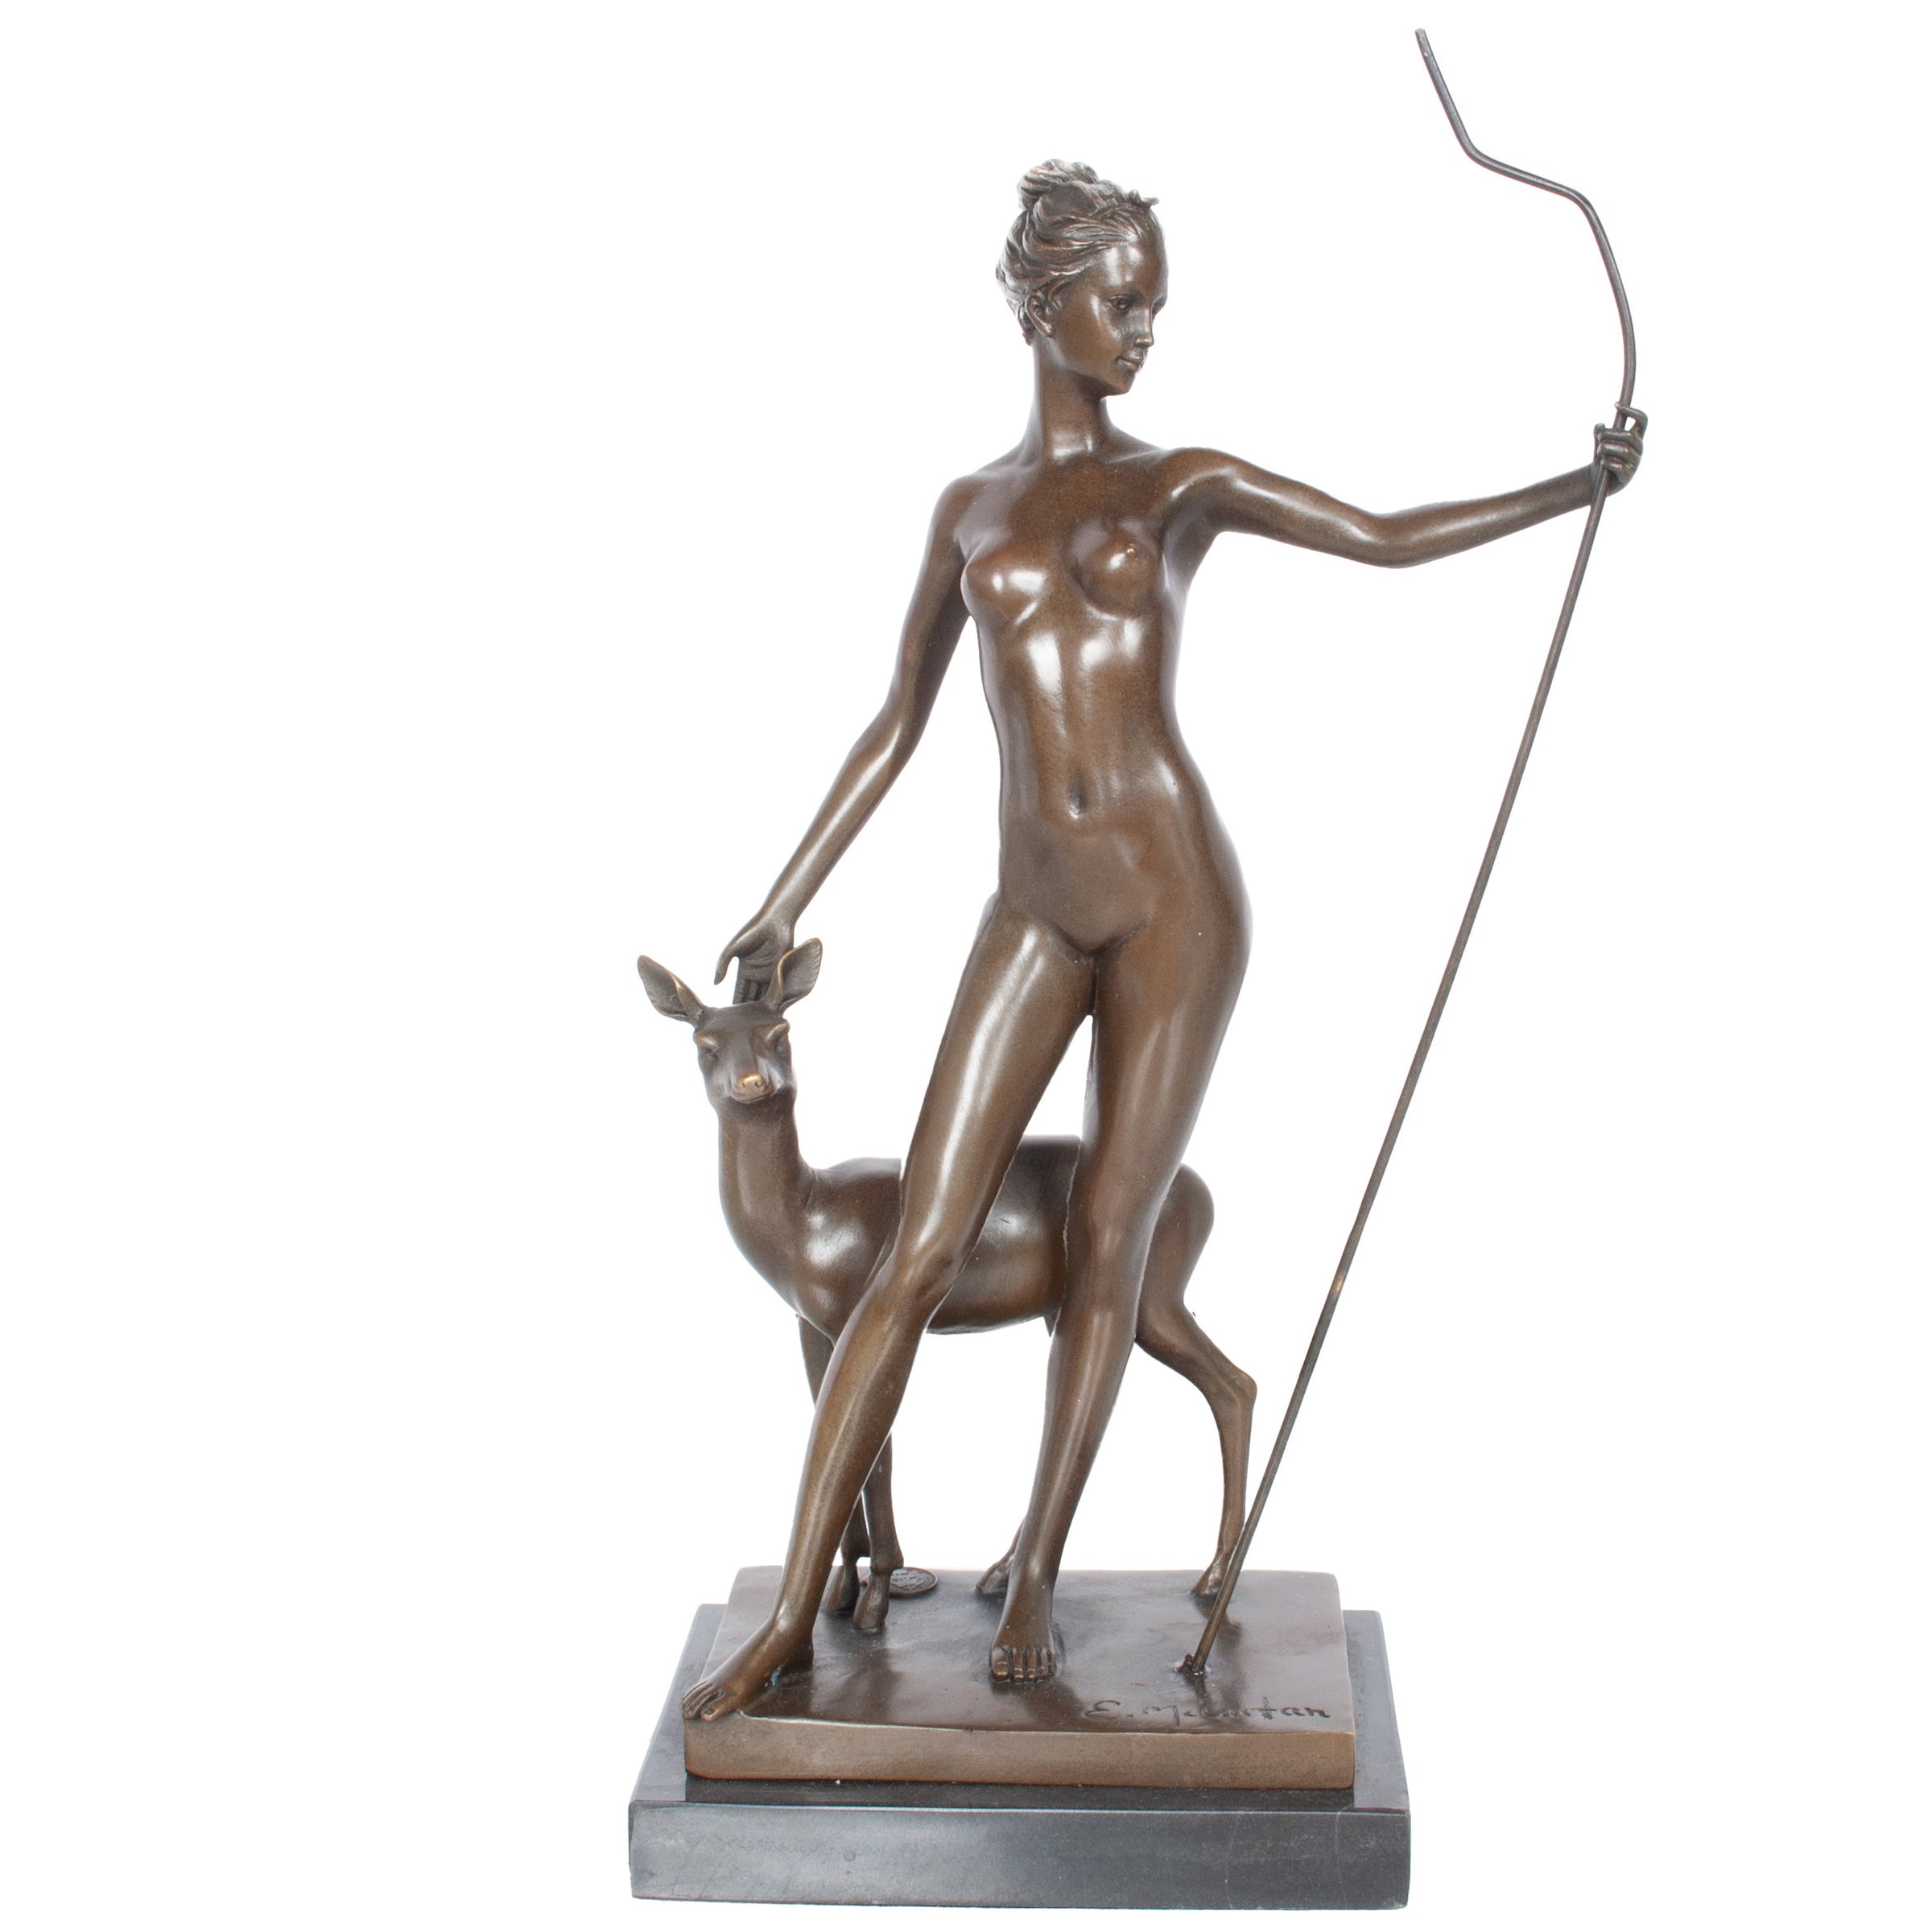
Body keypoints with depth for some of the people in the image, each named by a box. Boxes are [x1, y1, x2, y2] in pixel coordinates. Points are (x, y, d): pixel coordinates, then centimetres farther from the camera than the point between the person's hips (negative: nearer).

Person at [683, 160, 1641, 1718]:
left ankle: (1038, 1575, 18)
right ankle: (791, 1619, 1)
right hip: (1036, 921, 1)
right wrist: (787, 903, 16)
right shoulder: (971, 510, 14)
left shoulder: (1183, 484, 9)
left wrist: (1572, 486, -4)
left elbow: (1389, 538, 7)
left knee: (1108, 1249, 2)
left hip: (1172, 897, -1)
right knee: (920, 1258, -4)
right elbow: (899, 725, 18)